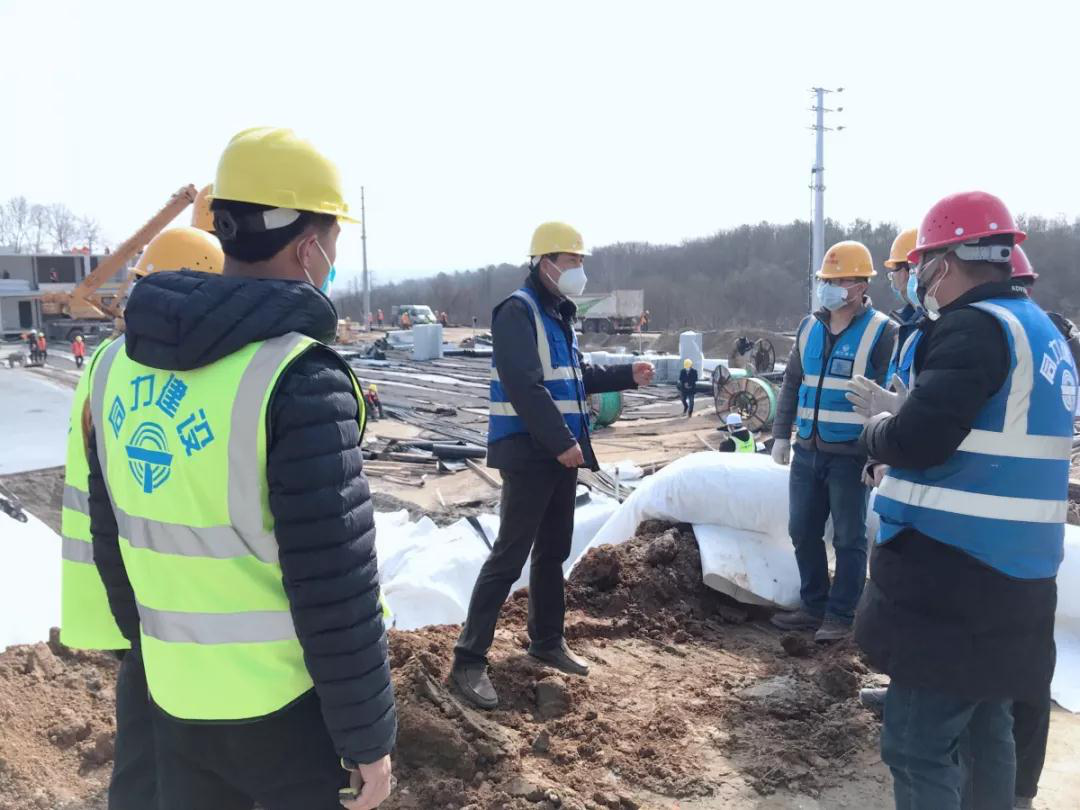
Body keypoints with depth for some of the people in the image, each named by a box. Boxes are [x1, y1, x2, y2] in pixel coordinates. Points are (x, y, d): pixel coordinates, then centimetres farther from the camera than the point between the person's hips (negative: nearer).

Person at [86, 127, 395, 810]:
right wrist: (368, 737, -10)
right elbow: (335, 593, -22)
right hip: (290, 709, -6)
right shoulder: (298, 380, -23)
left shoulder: (122, 362, 0)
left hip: (177, 700, 6)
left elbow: (114, 538, 9)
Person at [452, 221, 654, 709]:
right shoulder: (518, 311, -13)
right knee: (509, 557, -7)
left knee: (553, 552, 17)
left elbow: (575, 376, 24)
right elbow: (525, 387, -23)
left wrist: (627, 376, 13)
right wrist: (562, 442, -23)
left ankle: (547, 642, 31)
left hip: (560, 451, 9)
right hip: (529, 453, -9)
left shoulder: (558, 314, 17)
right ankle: (469, 660, 2)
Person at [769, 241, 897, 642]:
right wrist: (781, 434, 9)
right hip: (807, 451, 6)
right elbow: (792, 383, 15)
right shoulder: (809, 327, 10)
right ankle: (814, 606, 26)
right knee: (803, 531, 12)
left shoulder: (881, 331, -7)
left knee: (848, 538, 4)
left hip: (850, 455, -6)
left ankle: (841, 615, 16)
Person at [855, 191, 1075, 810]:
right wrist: (905, 422, 12)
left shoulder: (975, 327, -16)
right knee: (986, 731, 21)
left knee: (918, 747, -2)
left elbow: (915, 440, -25)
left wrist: (876, 431, -4)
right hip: (1011, 575, 10)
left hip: (953, 582, -10)